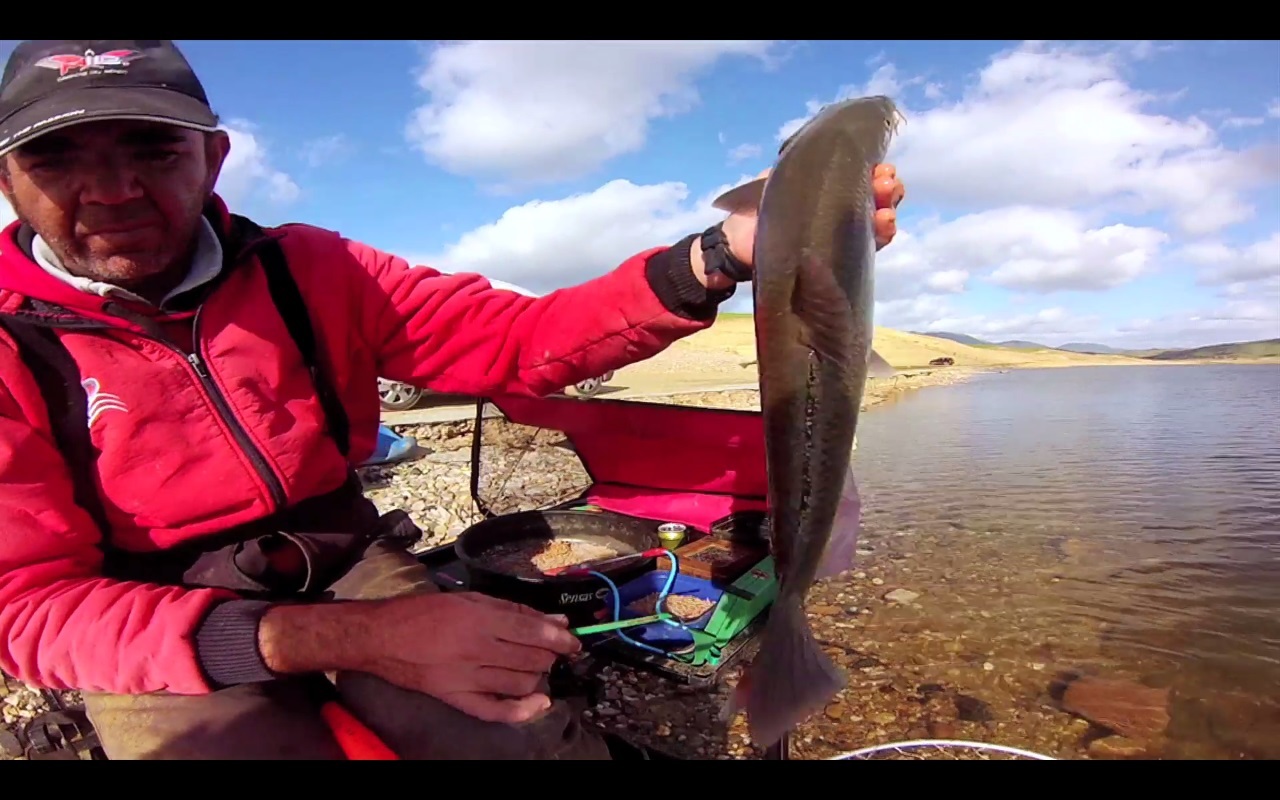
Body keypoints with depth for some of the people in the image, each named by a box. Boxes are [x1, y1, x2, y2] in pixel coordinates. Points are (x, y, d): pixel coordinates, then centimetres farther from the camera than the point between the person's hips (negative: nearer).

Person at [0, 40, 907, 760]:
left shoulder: (310, 270, -3)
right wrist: (344, 637, -33)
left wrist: (716, 258, -26)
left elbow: (520, 338, -10)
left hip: (348, 569, 2)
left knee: (542, 738, -18)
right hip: (157, 636, -1)